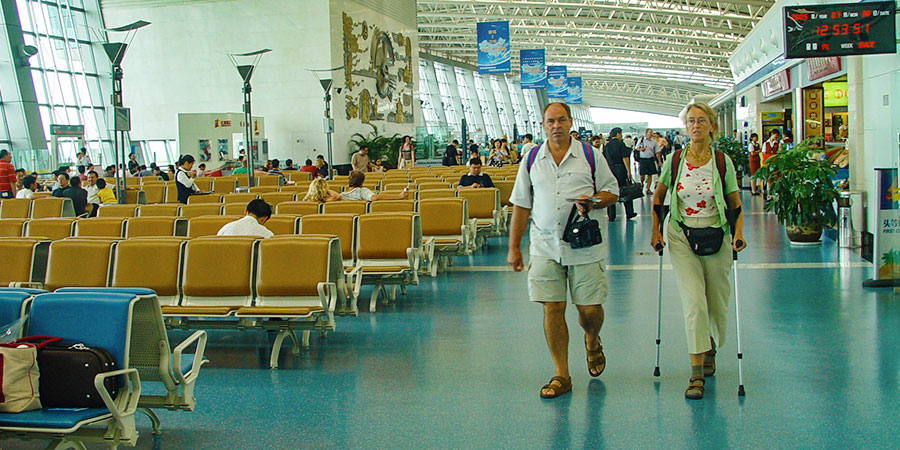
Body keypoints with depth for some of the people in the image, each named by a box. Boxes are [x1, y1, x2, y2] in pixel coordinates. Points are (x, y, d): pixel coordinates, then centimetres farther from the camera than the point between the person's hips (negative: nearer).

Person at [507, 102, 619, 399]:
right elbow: (521, 205, 10)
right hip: (545, 247, 1)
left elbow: (612, 191, 8)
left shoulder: (590, 156, 3)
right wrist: (514, 247, 7)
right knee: (552, 309, -2)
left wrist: (593, 202, -14)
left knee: (589, 308, 1)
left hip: (584, 245, -1)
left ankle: (592, 343, 37)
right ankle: (561, 376, 10)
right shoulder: (532, 160, 7)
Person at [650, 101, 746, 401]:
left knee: (717, 305, 10)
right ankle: (696, 373, -8)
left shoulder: (722, 161, -3)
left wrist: (739, 233, -13)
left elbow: (736, 203, 2)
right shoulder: (674, 160, -1)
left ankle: (710, 346, 42)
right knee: (693, 302, -12)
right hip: (681, 240, -1)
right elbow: (658, 196, 11)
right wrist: (656, 231, 4)